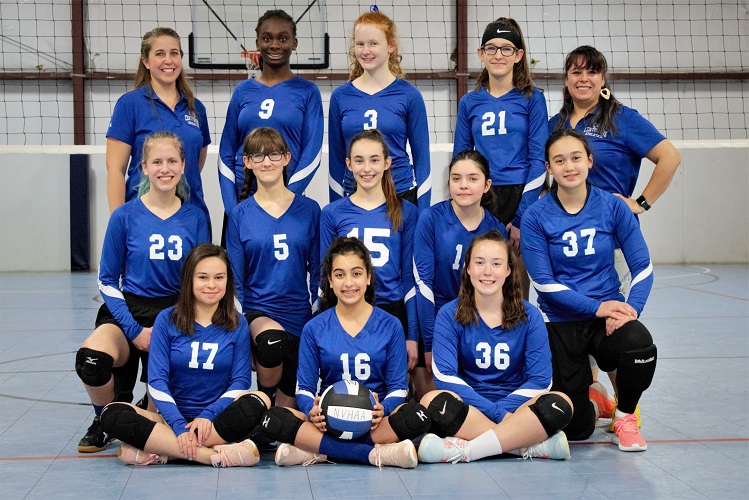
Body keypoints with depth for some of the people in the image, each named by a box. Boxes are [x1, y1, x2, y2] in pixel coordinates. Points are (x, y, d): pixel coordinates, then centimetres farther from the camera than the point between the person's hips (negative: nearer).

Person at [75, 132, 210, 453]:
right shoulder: (125, 216, -2)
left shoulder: (195, 218, 3)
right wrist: (134, 330, -9)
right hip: (130, 312, -2)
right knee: (91, 358, -33)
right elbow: (107, 281, 2)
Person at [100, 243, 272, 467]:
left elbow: (240, 381, 0)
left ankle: (160, 453, -26)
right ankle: (213, 455, -34)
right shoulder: (167, 320, 3)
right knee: (113, 414, -26)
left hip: (218, 418, 0)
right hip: (173, 418, 0)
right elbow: (157, 381, -3)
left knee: (258, 401, -32)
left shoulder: (237, 325, 5)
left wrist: (208, 416, -16)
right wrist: (180, 426, -17)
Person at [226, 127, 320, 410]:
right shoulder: (241, 214, 1)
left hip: (298, 313, 2)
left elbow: (317, 270, 6)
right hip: (257, 310, -2)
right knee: (272, 341, -36)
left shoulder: (309, 210, 3)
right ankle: (264, 396, -8)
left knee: (288, 404, -3)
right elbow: (235, 277, 2)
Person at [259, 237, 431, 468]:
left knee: (416, 415, -33)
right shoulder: (314, 329, 8)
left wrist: (382, 409, -19)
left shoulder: (390, 326, 7)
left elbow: (398, 387, 4)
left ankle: (315, 452, -27)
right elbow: (304, 388, 6)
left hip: (374, 422, 0)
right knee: (274, 418, -29)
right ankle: (375, 454, -31)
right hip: (329, 421, 0)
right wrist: (312, 410, -19)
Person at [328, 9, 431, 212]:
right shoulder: (340, 96, 4)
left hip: (402, 195, -1)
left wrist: (423, 212, -2)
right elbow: (336, 157, 9)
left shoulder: (409, 95, -1)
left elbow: (421, 156, 2)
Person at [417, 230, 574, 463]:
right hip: (469, 412, -1)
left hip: (516, 408, 1)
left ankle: (463, 450, -33)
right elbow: (445, 376, -10)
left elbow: (539, 379, -2)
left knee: (560, 403, -29)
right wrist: (497, 412, -21)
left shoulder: (529, 316, 6)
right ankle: (533, 445, -32)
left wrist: (505, 408, -19)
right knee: (434, 401, -33)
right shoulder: (448, 315, 2)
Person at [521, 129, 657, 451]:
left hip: (609, 312, 1)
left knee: (641, 346, -35)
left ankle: (625, 416, -3)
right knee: (574, 429, -3)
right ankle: (590, 399, 36)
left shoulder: (613, 207, -3)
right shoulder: (536, 216, -8)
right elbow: (545, 284, -10)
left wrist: (630, 309, -19)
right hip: (560, 322, -1)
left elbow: (642, 267, -2)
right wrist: (596, 307, -20)